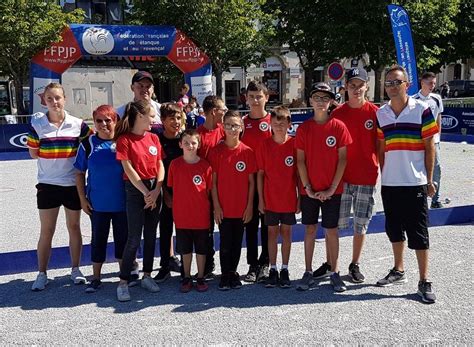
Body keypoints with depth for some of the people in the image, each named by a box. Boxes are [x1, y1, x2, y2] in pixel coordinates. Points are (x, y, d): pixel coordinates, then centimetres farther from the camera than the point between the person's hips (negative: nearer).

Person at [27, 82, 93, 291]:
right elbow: (33, 153, 0)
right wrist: (51, 155, -5)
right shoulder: (37, 123, -5)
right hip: (47, 185, 0)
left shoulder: (77, 124, -5)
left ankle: (75, 269, 26)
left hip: (73, 184, 1)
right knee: (46, 231, 6)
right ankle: (42, 274, 18)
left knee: (74, 227, 12)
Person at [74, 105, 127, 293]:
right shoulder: (88, 144, -3)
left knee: (122, 238, 11)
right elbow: (80, 173, 3)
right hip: (98, 203, 0)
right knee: (98, 239, 11)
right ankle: (96, 277, 24)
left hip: (122, 202, 0)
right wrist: (83, 198, -1)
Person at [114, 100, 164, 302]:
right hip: (135, 190, -5)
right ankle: (123, 282, 4)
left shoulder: (153, 138, 8)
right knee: (134, 237, -6)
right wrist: (145, 193, -11)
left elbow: (160, 166, 4)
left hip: (155, 189, 5)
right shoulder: (124, 139, -7)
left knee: (151, 235, 10)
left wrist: (156, 191, -9)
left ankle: (147, 276, 22)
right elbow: (129, 169, -11)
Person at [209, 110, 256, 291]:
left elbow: (251, 181, 2)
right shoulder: (216, 151, -4)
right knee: (225, 242, 3)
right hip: (224, 207, -1)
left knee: (237, 242, 11)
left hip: (242, 207, 1)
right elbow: (213, 181, -2)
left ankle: (233, 272, 27)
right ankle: (225, 275, 17)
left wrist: (249, 206, -2)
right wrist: (216, 206, -7)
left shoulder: (247, 151, -2)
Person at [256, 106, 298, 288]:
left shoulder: (294, 144, -4)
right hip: (270, 198, 0)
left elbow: (298, 173, 0)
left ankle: (284, 269, 19)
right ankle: (273, 269, 18)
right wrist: (260, 199, -2)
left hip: (289, 198, 0)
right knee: (272, 232, 8)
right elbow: (260, 174, 0)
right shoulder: (265, 145, -2)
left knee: (286, 232, 9)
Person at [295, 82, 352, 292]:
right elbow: (300, 160, 0)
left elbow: (342, 159, -4)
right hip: (309, 190, 1)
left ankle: (334, 273, 17)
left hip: (332, 190, -1)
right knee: (310, 229, 8)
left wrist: (332, 188, -9)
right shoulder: (303, 128, 0)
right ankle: (308, 273, 17)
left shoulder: (338, 127, -3)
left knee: (331, 230, 6)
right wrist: (307, 188, -7)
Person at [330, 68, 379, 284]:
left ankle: (355, 266, 23)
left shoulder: (375, 113, -1)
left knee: (361, 225, 8)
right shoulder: (337, 113, 2)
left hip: (366, 178, 0)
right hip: (341, 177, 1)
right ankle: (329, 265, 19)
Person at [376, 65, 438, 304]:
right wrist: (382, 176, 8)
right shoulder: (381, 114, 7)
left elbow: (429, 146, -3)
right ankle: (399, 271, 31)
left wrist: (430, 179, -5)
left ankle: (424, 282, 9)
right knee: (394, 229, 15)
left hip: (415, 182, -4)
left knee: (418, 232, 0)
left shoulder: (421, 110, -4)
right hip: (389, 183, 4)